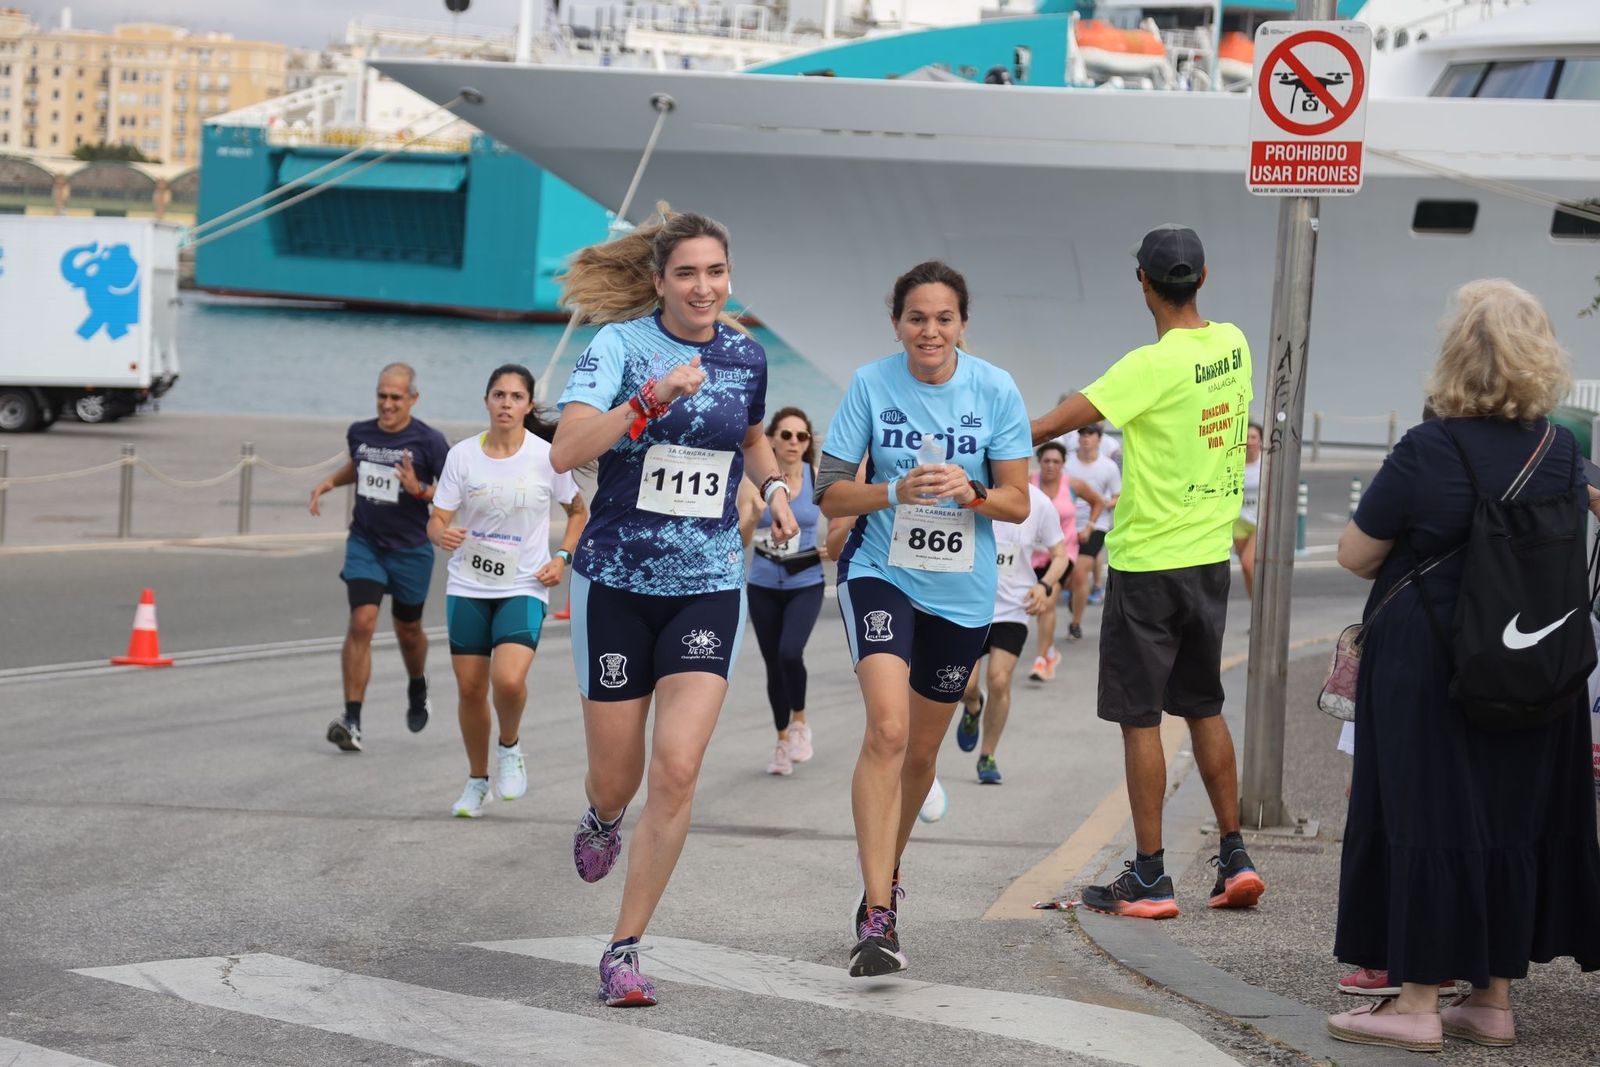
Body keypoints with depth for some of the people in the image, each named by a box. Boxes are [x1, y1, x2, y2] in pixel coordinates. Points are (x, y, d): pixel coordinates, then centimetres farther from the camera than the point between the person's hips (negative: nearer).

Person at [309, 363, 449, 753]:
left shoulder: (429, 441, -11)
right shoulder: (360, 433, 1)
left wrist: (420, 490, -24)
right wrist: (329, 482, 7)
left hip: (410, 549, -2)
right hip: (364, 543, 2)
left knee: (408, 630, 14)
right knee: (362, 622, -15)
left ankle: (418, 687, 48)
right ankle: (352, 720, -17)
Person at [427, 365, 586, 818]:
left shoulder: (547, 456, -6)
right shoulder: (463, 454, -3)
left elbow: (578, 512, 10)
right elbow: (437, 521, -3)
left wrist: (563, 558, -4)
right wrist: (443, 534, -26)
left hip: (524, 588, -2)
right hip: (468, 588, 2)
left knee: (509, 679, -23)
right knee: (470, 689, 5)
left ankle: (510, 747, 9)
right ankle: (477, 780, 27)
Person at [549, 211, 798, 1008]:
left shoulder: (745, 358, 4)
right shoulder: (620, 344, -10)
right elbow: (566, 451, -24)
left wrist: (774, 486, 8)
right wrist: (653, 398, -33)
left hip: (708, 589, 2)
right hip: (616, 584, -2)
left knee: (677, 770, -13)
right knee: (617, 776, 8)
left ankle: (624, 950, -2)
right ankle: (601, 818, 48)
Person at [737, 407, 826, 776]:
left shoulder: (818, 480, -5)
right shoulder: (753, 481, -6)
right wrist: (755, 518, -28)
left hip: (806, 583, -1)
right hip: (763, 586, 1)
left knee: (790, 652, -21)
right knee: (773, 664, 8)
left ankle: (799, 722, 4)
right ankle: (783, 741, 25)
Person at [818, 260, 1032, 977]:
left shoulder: (995, 390, -6)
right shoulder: (871, 385, -9)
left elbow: (1018, 503, -2)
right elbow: (830, 494, -6)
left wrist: (970, 493, -23)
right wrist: (898, 492, -23)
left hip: (961, 591, 3)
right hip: (880, 574, -2)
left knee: (922, 750, 14)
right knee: (888, 728, -22)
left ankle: (887, 871, 42)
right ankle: (877, 917, -24)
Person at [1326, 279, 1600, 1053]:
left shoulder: (1428, 452, -16)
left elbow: (1355, 554, -9)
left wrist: (1399, 564, 11)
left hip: (1426, 673, -5)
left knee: (1424, 821, 1)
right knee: (1514, 818, 12)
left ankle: (1418, 1002, 3)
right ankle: (1494, 997, 18)